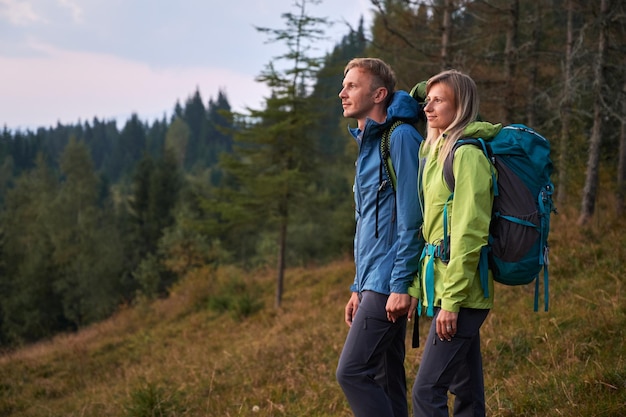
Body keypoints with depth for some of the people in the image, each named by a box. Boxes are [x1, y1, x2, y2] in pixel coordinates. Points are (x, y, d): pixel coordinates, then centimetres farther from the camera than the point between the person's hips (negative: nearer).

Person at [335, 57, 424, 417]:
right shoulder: (368, 144, 18)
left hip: (389, 284, -10)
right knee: (385, 379, 10)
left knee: (353, 371, -13)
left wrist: (401, 285, -20)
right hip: (372, 283, 10)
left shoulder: (401, 137, -11)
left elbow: (411, 218, -17)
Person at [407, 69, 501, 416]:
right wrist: (416, 287, 14)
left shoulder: (467, 154, -12)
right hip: (440, 284, 9)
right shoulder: (435, 152, 17)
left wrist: (452, 299, -19)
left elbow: (469, 233, -18)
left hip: (460, 292, -9)